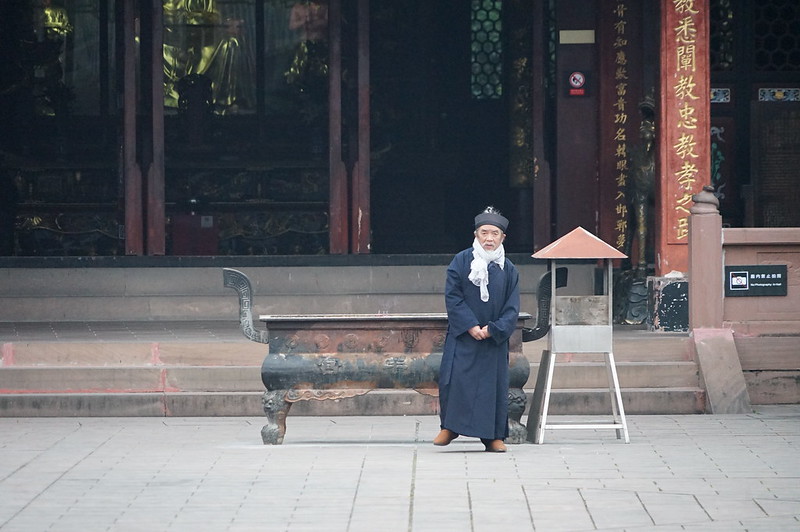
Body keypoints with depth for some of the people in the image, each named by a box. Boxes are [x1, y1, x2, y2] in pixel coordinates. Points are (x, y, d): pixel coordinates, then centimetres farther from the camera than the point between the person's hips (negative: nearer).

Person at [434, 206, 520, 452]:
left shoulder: (509, 270, 4)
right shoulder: (461, 262, -1)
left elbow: (512, 308, 1)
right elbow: (453, 297, -5)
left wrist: (492, 329, -13)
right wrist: (470, 326, -14)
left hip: (495, 339, 2)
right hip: (462, 336, -2)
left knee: (494, 383, 2)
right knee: (454, 379, -8)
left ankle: (493, 436, 9)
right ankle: (449, 427, 9)